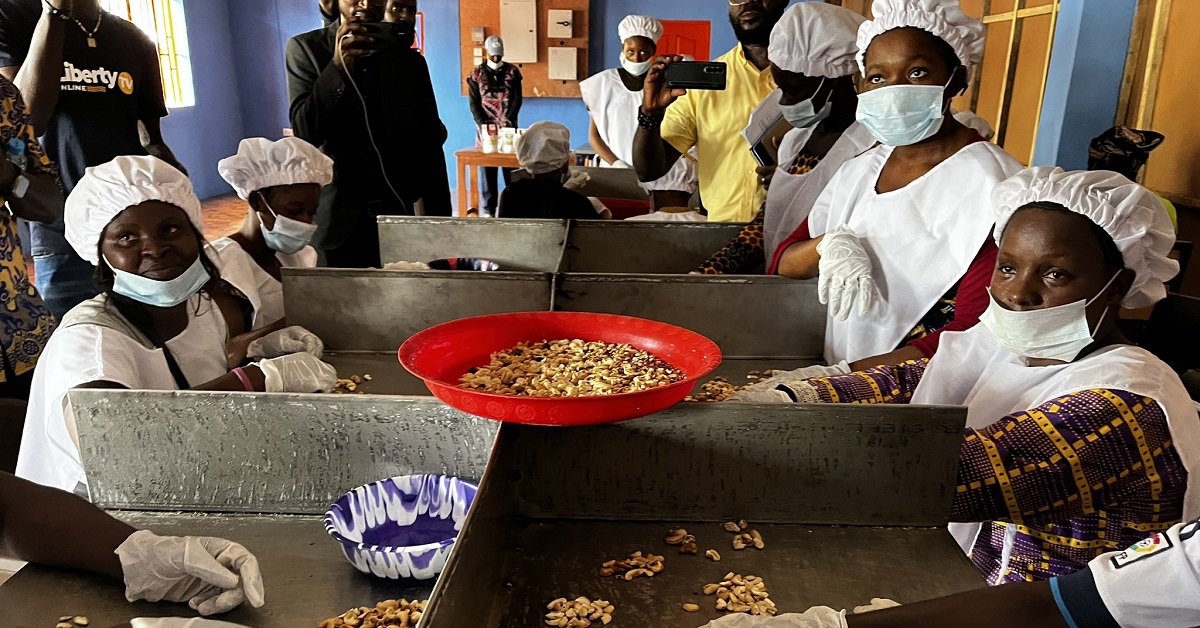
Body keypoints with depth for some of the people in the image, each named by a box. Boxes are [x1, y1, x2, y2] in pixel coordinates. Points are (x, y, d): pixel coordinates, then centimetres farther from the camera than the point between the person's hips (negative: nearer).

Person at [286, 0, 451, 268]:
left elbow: (430, 146, 8)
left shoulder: (410, 61, 7)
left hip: (397, 214, 2)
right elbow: (305, 132, -8)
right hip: (337, 220, -1)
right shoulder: (305, 48, 2)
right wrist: (338, 65, -20)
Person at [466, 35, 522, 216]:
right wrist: (483, 125, -11)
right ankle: (489, 210, 6)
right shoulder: (477, 74, 6)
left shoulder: (512, 71, 7)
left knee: (511, 169, 0)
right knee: (487, 170, 0)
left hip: (508, 127, 0)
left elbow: (517, 99, 1)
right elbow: (474, 104, 1)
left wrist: (509, 120, -13)